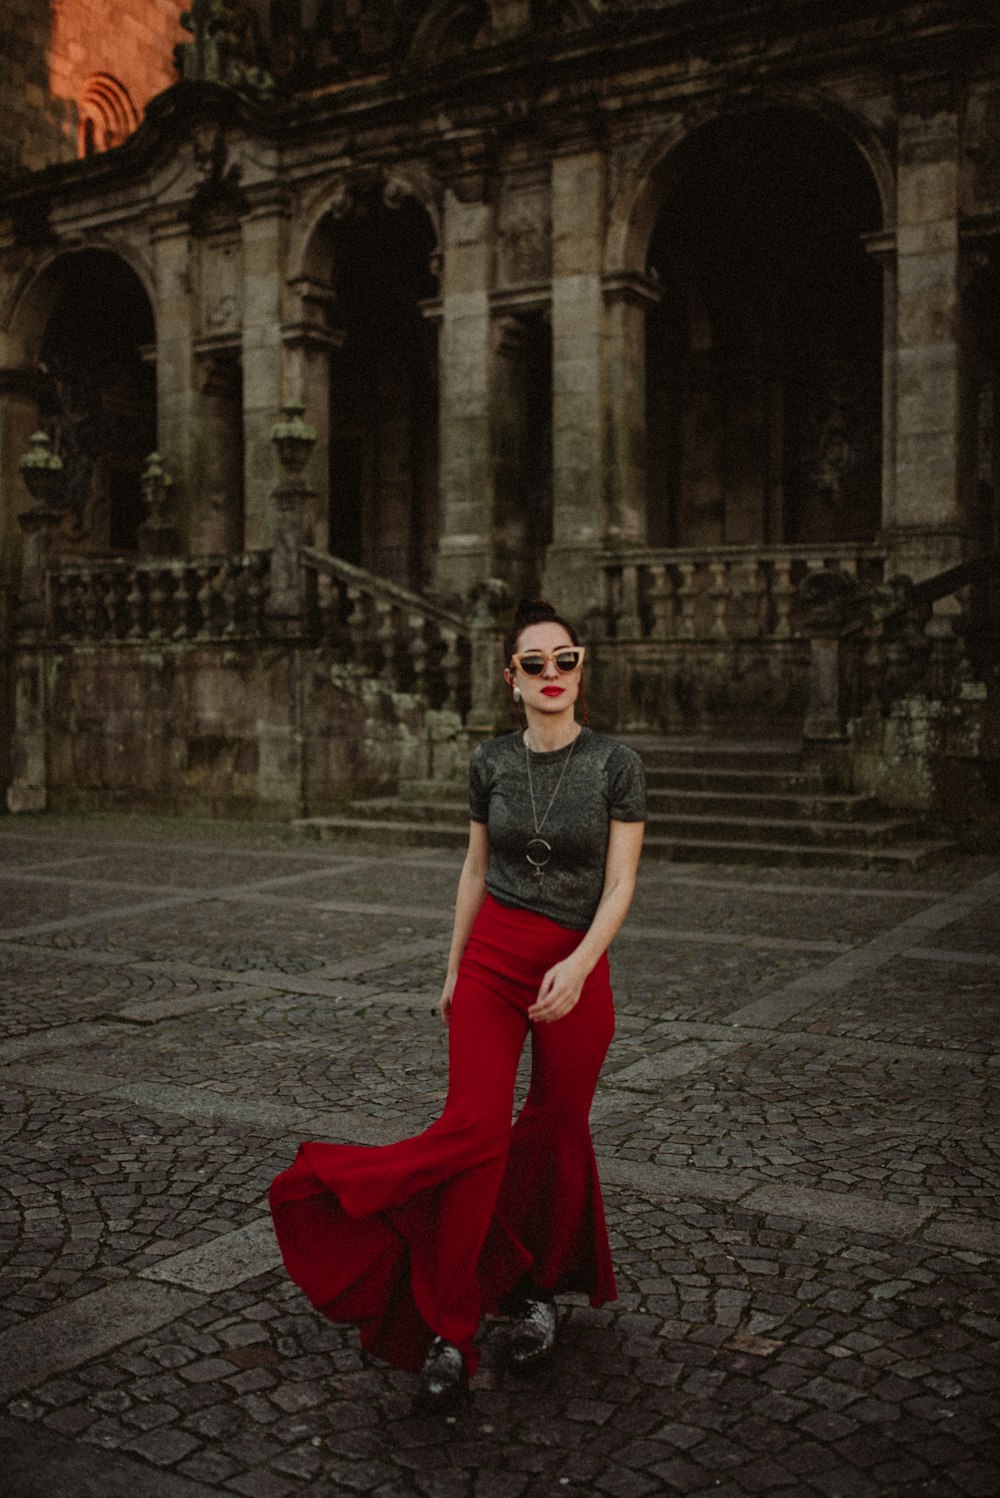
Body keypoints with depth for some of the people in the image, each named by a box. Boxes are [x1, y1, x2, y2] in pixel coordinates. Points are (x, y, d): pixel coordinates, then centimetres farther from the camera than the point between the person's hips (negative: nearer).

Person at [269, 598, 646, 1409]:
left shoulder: (616, 764, -5)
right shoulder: (490, 762, 4)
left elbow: (621, 884, -9)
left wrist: (578, 965, -23)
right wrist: (454, 968, 13)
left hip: (578, 967, -1)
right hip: (493, 958, 1)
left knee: (557, 1130, 10)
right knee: (476, 1127, -13)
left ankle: (538, 1287, 35)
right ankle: (447, 1335, -3)